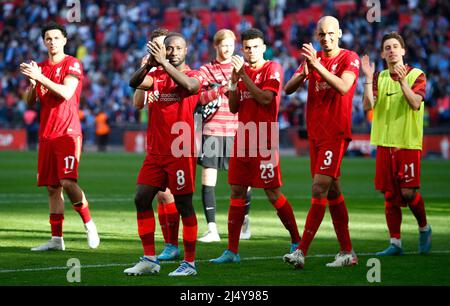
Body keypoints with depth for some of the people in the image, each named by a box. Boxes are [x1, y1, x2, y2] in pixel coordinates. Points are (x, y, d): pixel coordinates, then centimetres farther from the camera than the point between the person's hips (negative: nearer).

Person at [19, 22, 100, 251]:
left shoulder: (72, 65, -3)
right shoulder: (41, 67, 16)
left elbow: (66, 93, -18)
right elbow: (30, 102, 13)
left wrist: (40, 77, -21)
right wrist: (32, 82, -6)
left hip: (67, 132, -6)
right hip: (46, 135, 6)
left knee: (67, 182, -18)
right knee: (52, 187, 4)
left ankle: (89, 224, -1)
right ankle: (56, 239, 7)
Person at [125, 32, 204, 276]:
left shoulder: (194, 76, -2)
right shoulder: (157, 76, 11)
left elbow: (189, 86, -26)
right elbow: (135, 83, -7)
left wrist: (164, 63, -30)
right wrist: (149, 64, -25)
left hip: (181, 153, -5)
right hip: (156, 152, 6)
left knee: (183, 204, -2)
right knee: (142, 199, 2)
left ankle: (190, 263, 4)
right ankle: (149, 260, 9)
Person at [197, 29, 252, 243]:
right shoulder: (206, 70, 7)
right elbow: (200, 97, -8)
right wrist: (222, 88, -21)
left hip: (237, 131, 1)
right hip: (212, 131, 0)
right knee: (208, 180, -5)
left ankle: (244, 220, 25)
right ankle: (212, 229, -1)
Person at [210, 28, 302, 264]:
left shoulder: (272, 68, -4)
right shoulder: (242, 70, 14)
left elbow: (265, 98, -18)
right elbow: (233, 108, 12)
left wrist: (244, 75, -15)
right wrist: (234, 81, -2)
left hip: (264, 140, -6)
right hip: (242, 138, 6)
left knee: (273, 193, -3)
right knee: (237, 192, 3)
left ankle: (297, 242, 12)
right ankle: (232, 250, 4)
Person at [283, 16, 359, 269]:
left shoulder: (349, 58, -3)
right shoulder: (313, 58, 14)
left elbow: (343, 87, -21)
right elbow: (288, 89, 5)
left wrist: (318, 66, -27)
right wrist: (304, 73, -14)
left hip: (335, 133, -7)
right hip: (316, 133, 7)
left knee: (320, 188, -14)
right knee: (333, 192, 9)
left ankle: (302, 252, -19)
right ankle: (348, 252, 14)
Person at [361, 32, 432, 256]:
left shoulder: (416, 75, 0)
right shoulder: (379, 77, 10)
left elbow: (415, 103, -15)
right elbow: (368, 105, -4)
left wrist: (402, 81, -25)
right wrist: (368, 78, -13)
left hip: (408, 143, -4)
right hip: (385, 143, 4)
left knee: (408, 192, -8)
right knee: (390, 195, 3)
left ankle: (424, 229, 18)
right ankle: (395, 243, 8)